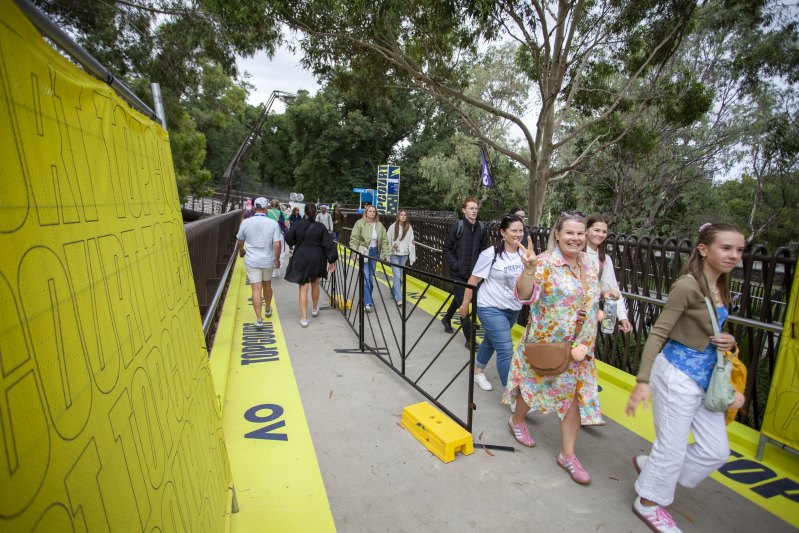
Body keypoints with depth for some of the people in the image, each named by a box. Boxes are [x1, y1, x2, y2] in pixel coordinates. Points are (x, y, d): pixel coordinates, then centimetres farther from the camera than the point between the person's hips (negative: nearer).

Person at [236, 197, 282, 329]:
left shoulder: (246, 222, -7)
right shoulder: (273, 223, -11)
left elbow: (239, 242, 5)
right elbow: (277, 245, -15)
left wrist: (241, 251, 26)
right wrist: (277, 260, -1)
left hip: (252, 261, -1)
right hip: (268, 260, 1)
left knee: (256, 289, 1)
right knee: (267, 285, 21)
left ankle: (259, 319, -2)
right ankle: (268, 310, 40)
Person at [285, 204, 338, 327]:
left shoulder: (296, 225, -8)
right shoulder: (320, 227, -7)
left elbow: (289, 240, 2)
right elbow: (328, 244, -8)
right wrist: (332, 260, -3)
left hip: (300, 259, -1)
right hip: (317, 260, 1)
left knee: (303, 288, 3)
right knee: (315, 284, 23)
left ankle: (304, 318, -1)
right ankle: (314, 309, 41)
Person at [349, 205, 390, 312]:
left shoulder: (380, 225, 7)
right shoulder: (360, 223, -6)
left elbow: (384, 240, 7)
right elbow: (354, 239, -7)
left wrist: (386, 253, 0)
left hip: (374, 252, 5)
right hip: (363, 252, -5)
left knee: (371, 277, 10)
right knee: (365, 277, -10)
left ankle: (366, 299, 24)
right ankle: (368, 302, -10)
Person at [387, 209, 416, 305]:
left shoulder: (409, 228, 3)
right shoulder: (393, 227, -2)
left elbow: (411, 243, 1)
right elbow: (388, 241, 0)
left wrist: (412, 257, -2)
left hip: (404, 255, 3)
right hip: (394, 255, -3)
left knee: (400, 276, 11)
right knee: (397, 276, -10)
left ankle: (394, 292, 33)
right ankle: (399, 298, -9)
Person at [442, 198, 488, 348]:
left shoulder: (481, 228, 0)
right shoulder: (456, 227, -10)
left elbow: (484, 250, 9)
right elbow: (447, 249, -5)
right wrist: (456, 265, -14)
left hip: (473, 273, 4)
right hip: (458, 273, -4)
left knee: (459, 299, 21)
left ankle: (447, 319, 48)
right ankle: (469, 339, 6)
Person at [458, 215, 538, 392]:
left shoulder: (523, 254, -1)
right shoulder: (491, 254, -16)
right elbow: (473, 280, -10)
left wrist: (531, 257, -16)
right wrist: (465, 304, -7)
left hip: (513, 309, 6)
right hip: (491, 308, -6)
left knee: (491, 342, 23)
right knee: (506, 350, -8)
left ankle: (478, 372, 46)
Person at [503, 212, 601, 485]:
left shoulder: (588, 264, 4)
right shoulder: (546, 262, -19)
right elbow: (524, 293, -33)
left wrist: (598, 307, 2)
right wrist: (529, 269, -49)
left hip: (579, 347, 6)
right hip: (545, 344, -6)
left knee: (575, 395, 9)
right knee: (533, 385, 13)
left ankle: (568, 454, 24)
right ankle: (517, 420, 44)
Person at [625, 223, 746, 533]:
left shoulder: (721, 288, 7)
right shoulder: (687, 286, -19)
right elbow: (658, 334, -20)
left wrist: (729, 341, -5)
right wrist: (643, 381, -24)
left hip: (706, 377, 8)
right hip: (677, 374, -8)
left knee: (717, 451, 13)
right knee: (673, 447, 5)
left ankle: (653, 467, 35)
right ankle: (649, 502, 29)